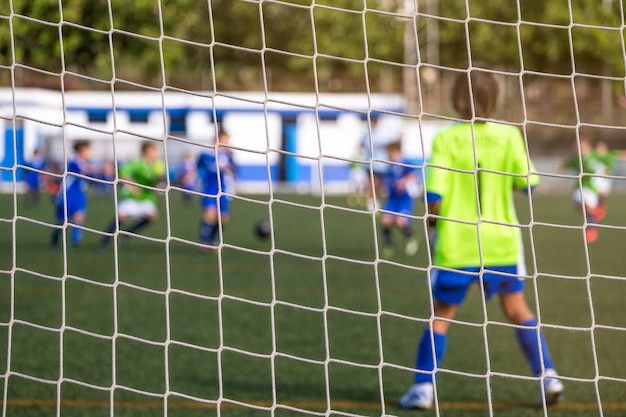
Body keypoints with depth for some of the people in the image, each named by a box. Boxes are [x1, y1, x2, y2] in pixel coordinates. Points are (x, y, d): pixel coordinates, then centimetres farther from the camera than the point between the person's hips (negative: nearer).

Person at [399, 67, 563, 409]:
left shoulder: (445, 140, -11)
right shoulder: (508, 136, -5)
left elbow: (434, 196, -14)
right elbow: (527, 182, -1)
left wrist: (432, 220, 6)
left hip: (455, 244, -2)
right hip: (502, 243, 2)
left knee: (441, 315, 9)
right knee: (517, 309, 15)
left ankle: (423, 387, 6)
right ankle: (547, 377, 11)